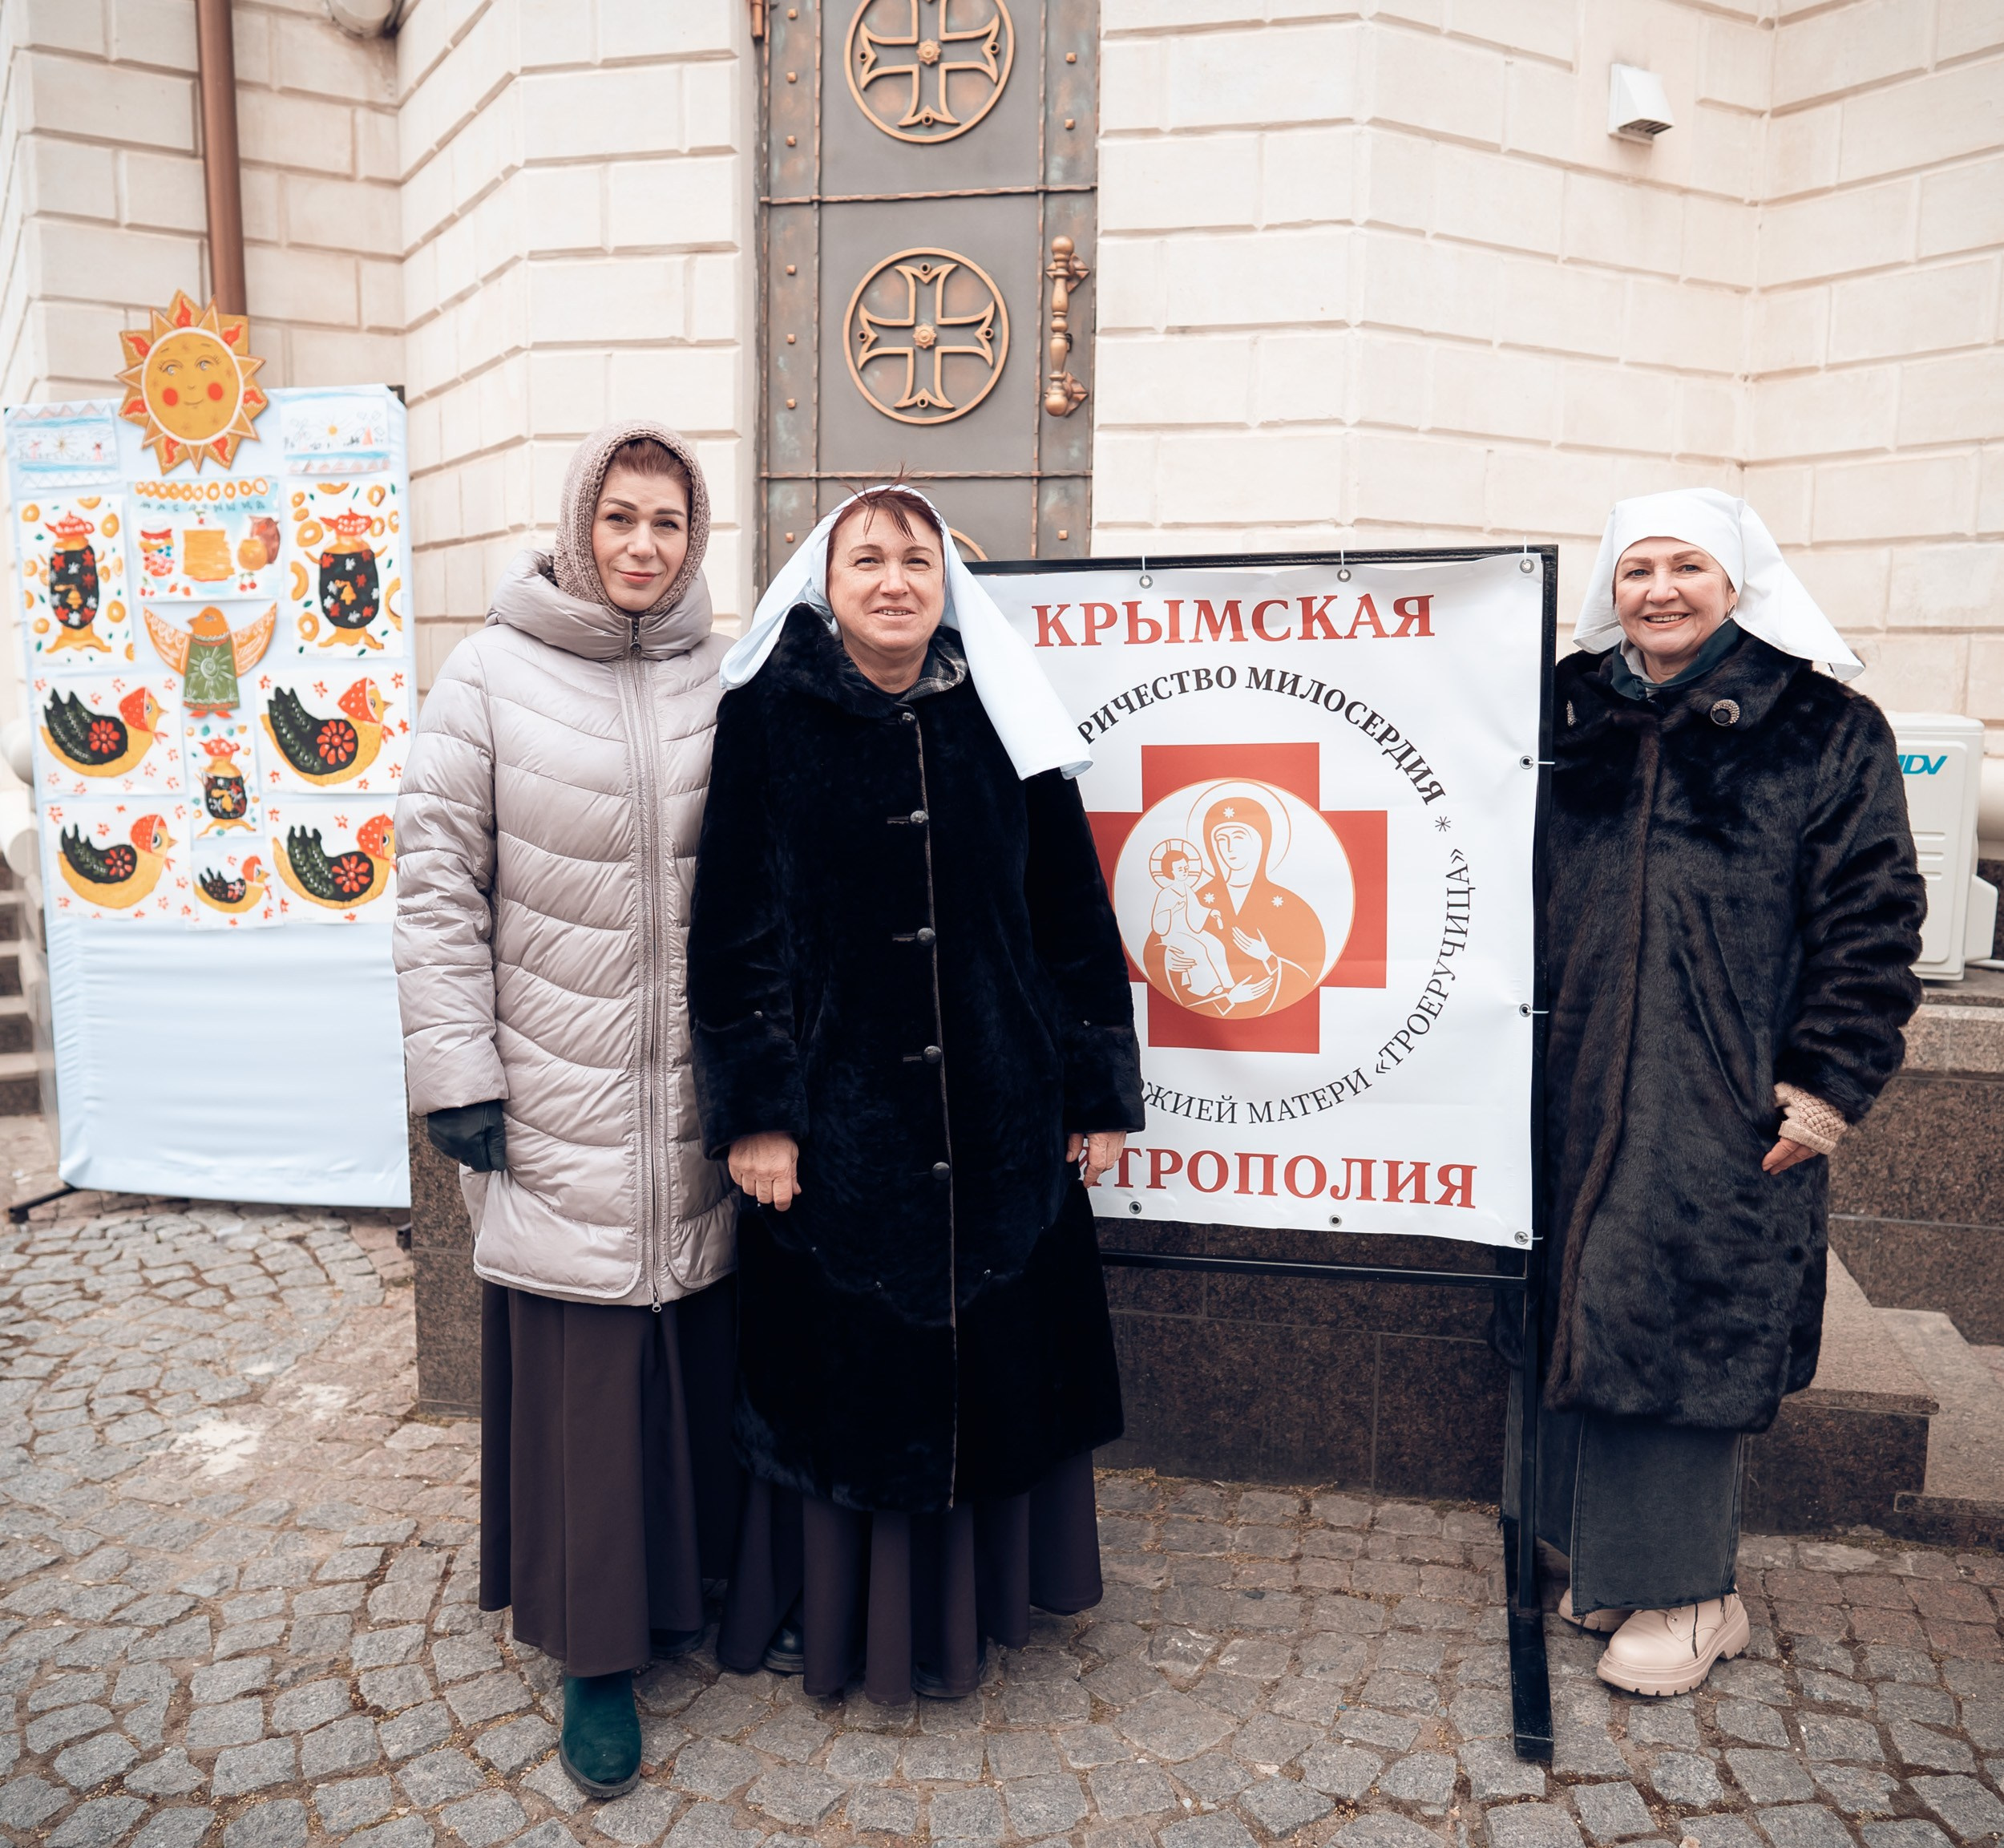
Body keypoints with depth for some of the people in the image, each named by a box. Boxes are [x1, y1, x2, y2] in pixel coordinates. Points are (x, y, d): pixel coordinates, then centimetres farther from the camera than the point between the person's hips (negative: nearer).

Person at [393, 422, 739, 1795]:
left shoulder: (728, 684, 5)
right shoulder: (494, 675, -1)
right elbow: (438, 880, -2)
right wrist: (455, 1071, -6)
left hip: (702, 1105, 2)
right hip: (559, 1107, -2)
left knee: (704, 1356, 11)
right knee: (580, 1371, 5)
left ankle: (701, 1581, 35)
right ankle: (599, 1654, 23)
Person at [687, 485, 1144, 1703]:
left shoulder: (1003, 720, 3)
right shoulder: (768, 720, -3)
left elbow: (1072, 910, 5)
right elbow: (736, 918, -6)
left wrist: (1099, 1089, 4)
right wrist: (754, 1108, -12)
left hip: (998, 1115, 3)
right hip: (836, 1112, -2)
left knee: (994, 1355, 13)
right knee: (836, 1361, 10)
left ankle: (973, 1595, 37)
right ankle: (828, 1606, 34)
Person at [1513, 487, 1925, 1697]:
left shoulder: (1825, 730, -2)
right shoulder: (1575, 715, 10)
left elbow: (1871, 919, -5)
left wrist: (1830, 1084, -11)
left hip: (1726, 1103, -4)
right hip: (1579, 1089, 5)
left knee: (1680, 1324, 1)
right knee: (1585, 1315, 11)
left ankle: (1688, 1592, 21)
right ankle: (1612, 1558, 30)